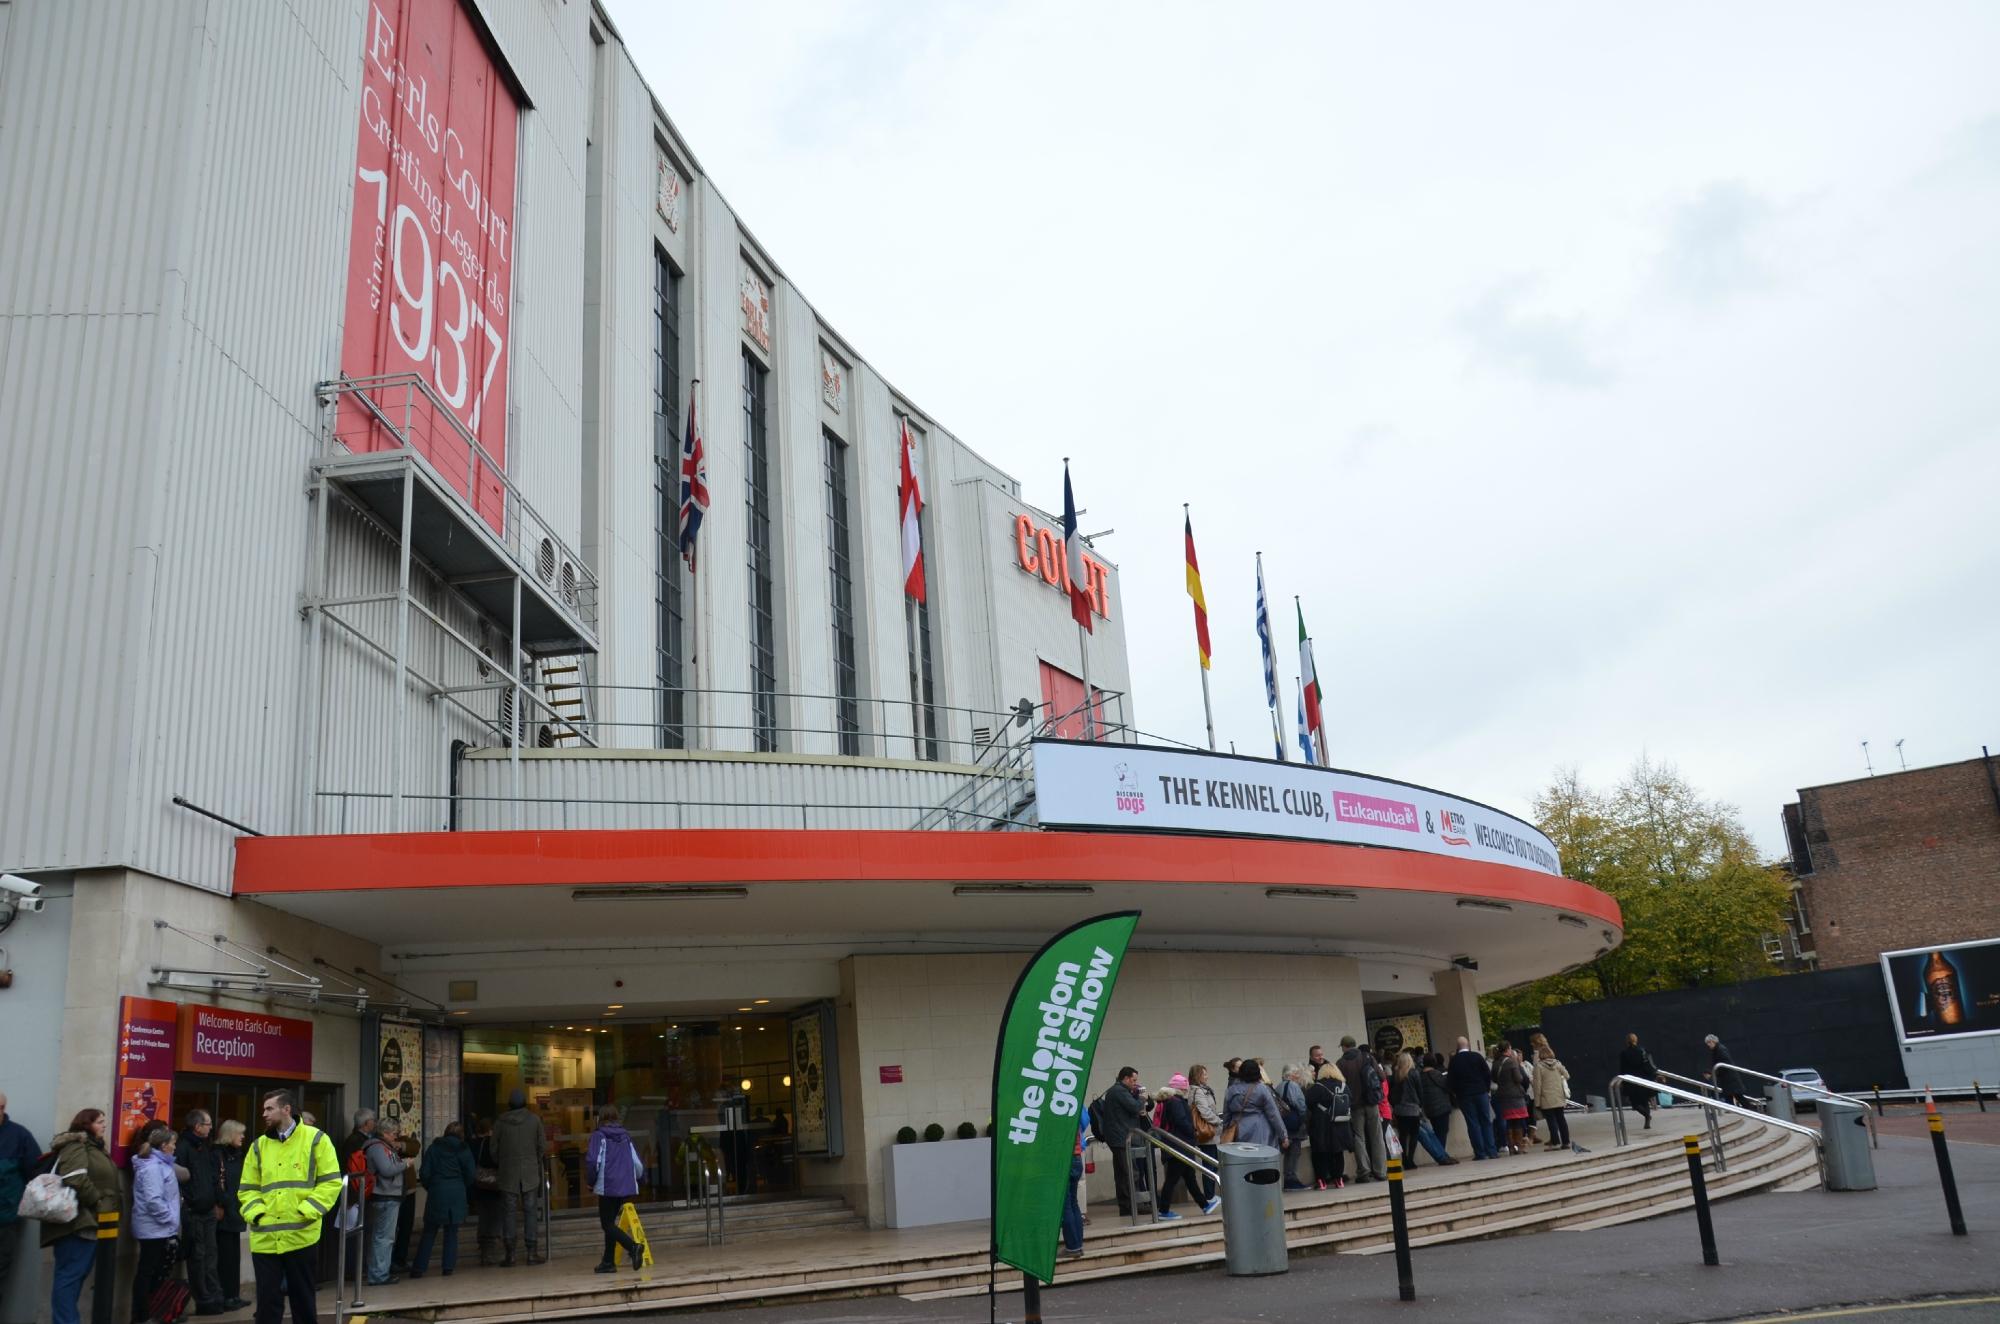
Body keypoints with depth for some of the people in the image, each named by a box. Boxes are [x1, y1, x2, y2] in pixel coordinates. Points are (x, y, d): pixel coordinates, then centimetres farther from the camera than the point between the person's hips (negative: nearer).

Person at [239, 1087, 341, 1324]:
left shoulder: (315, 1139, -1)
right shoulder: (259, 1145, 11)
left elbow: (331, 1182, -4)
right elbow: (248, 1188, 12)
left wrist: (306, 1211, -15)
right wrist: (256, 1213, -7)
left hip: (301, 1235, -3)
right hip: (264, 1238, 3)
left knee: (303, 1298, 9)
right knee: (267, 1300, 6)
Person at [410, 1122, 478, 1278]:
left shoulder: (433, 1148, 3)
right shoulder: (464, 1150, 2)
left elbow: (424, 1173, 0)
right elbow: (471, 1175, 1)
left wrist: (429, 1188, 15)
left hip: (436, 1192, 0)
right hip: (457, 1194, 0)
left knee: (429, 1232, 7)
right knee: (451, 1232, 8)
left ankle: (419, 1268, 4)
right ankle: (448, 1267, 4)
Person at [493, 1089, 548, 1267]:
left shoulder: (500, 1122, -2)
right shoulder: (534, 1120, -2)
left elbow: (494, 1149, 2)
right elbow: (543, 1147, 0)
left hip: (508, 1174, 0)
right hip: (530, 1174, 0)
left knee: (508, 1212, 4)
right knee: (531, 1211, 4)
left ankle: (509, 1254, 2)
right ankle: (531, 1252, 2)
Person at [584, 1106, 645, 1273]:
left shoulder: (598, 1136, -3)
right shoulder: (626, 1136, 13)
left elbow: (593, 1161, -14)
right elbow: (637, 1163, 11)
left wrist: (591, 1182, 0)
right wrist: (634, 1180, 25)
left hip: (607, 1187, -6)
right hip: (627, 1187, 6)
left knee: (607, 1224, -3)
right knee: (610, 1222, 18)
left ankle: (633, 1247, -25)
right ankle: (608, 1261, 18)